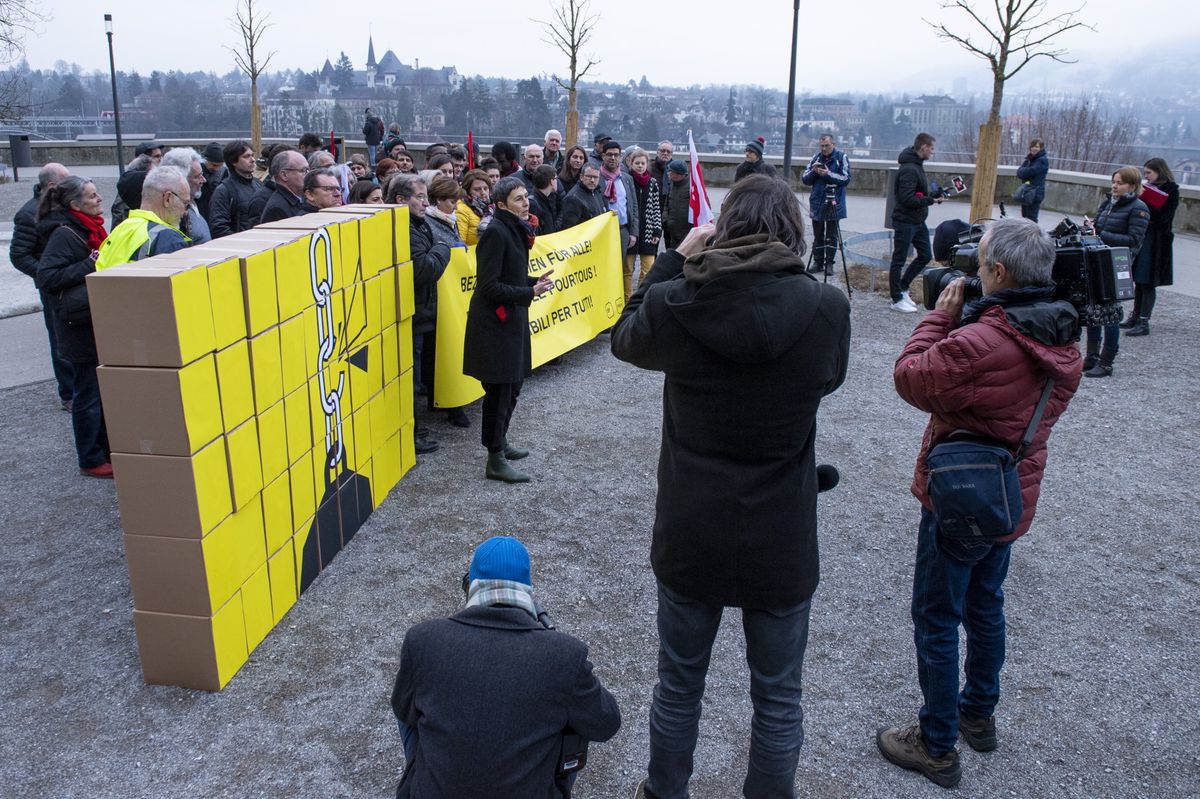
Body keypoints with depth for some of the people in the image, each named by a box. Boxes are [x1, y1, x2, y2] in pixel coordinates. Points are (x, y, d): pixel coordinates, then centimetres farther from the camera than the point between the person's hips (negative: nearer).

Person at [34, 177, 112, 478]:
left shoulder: (91, 229, 12)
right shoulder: (64, 234, -16)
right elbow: (46, 277, -24)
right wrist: (89, 266, -24)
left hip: (101, 324, 9)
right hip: (81, 328, -9)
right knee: (88, 394, 0)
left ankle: (108, 449, 28)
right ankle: (91, 461, 11)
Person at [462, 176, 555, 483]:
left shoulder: (515, 230, 10)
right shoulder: (495, 232, -18)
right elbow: (489, 286, -22)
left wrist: (535, 281, 4)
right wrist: (530, 293, -18)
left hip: (512, 319, 9)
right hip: (494, 322, -9)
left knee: (512, 384, 18)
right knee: (500, 389, -4)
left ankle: (500, 442, 34)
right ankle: (495, 460, 5)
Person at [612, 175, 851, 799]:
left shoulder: (673, 304, -16)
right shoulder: (827, 310, -16)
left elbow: (626, 337, 7)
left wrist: (675, 259, 9)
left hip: (690, 534, 1)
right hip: (781, 541, 0)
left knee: (678, 684, 23)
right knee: (777, 697, 20)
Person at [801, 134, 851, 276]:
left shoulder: (841, 157, -3)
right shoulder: (816, 158, 5)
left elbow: (846, 178, -11)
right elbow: (804, 179, 5)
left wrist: (828, 174, -20)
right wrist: (813, 171, -14)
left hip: (834, 203, -3)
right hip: (817, 203, 3)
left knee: (832, 236, 1)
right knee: (818, 236, 8)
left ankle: (829, 263, 7)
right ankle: (818, 262, 16)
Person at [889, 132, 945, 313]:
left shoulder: (917, 166, 12)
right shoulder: (909, 170, -20)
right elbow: (907, 199, -25)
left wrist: (932, 195, 5)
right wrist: (931, 200, -21)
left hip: (918, 222, 10)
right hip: (905, 222, -10)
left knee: (925, 255, 14)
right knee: (899, 260, 0)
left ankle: (902, 287, 24)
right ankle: (897, 299, 8)